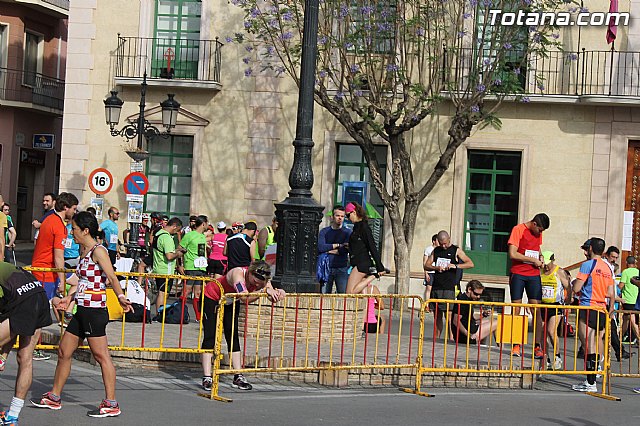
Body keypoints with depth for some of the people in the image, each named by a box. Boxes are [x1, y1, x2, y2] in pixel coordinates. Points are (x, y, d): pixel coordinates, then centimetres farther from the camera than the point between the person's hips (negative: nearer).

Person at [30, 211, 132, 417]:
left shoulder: (98, 251, -12)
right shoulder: (84, 250, 15)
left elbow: (112, 277, -21)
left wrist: (120, 297, -34)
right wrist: (69, 297, 15)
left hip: (94, 310, -10)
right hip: (82, 310, 10)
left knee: (101, 355, -6)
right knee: (64, 352, 15)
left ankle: (111, 404, -2)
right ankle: (54, 398, 25)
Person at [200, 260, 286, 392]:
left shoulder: (262, 279, -20)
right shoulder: (238, 274, -39)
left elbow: (272, 297, -23)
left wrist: (277, 292, -43)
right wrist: (264, 291, -55)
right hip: (211, 298, -6)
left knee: (233, 337, 1)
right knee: (210, 336, -12)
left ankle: (238, 377, 2)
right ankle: (207, 378, -14)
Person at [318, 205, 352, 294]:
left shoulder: (347, 232, 8)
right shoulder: (324, 231, 11)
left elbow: (345, 250, -8)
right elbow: (320, 247, -7)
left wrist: (329, 250, -4)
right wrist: (338, 245, -7)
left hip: (342, 269, -1)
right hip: (326, 268, 1)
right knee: (324, 295, -2)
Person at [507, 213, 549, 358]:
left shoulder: (538, 233, 12)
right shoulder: (518, 230, -7)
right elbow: (512, 254, -15)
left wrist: (540, 257, 8)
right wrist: (533, 259, -11)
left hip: (534, 275, 5)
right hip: (518, 274, -5)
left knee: (536, 310, -3)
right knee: (516, 309, -1)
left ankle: (537, 346, -3)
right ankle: (516, 346, 4)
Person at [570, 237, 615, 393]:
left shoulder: (587, 265, -7)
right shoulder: (607, 268, 13)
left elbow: (576, 288, -11)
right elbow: (611, 293, 12)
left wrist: (574, 282, 10)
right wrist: (611, 308, 26)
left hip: (588, 309, -7)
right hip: (602, 310, 7)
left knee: (589, 347, -8)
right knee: (596, 348, 10)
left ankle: (590, 384, -9)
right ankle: (591, 380, 12)